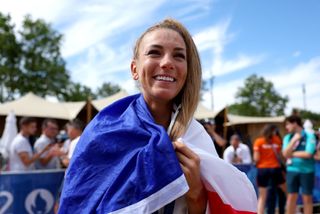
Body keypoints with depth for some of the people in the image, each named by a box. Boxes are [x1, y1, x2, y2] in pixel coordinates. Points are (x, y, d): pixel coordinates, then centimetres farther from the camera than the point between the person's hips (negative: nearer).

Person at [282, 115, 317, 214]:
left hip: (307, 171, -3)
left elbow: (308, 154, -16)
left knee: (307, 198, 6)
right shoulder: (288, 137, 6)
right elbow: (285, 153, -5)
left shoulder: (309, 136, -6)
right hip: (292, 170, 3)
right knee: (291, 196, 8)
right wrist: (294, 140, -13)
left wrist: (292, 154, -6)